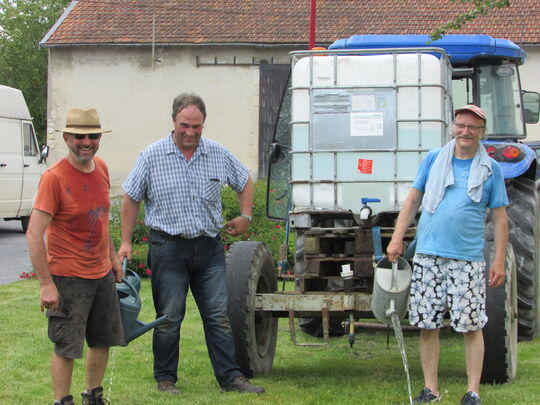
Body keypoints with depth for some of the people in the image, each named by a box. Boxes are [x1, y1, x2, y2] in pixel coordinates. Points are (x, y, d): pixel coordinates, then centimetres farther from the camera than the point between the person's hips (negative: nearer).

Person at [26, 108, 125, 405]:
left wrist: (112, 256, 18)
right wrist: (46, 284, -25)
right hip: (68, 277, -7)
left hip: (102, 273, 7)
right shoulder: (54, 177, -19)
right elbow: (34, 234, -22)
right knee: (66, 346, -2)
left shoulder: (101, 168, 4)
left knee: (103, 340, 15)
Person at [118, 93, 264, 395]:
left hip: (209, 246, 3)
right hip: (169, 248, -3)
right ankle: (166, 378, 14)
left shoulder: (219, 154, 4)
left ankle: (231, 377, 8)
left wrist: (246, 216, 10)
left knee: (219, 316, 3)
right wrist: (126, 241, 1)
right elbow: (132, 199, 3)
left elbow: (244, 181, 21)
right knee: (169, 318, 3)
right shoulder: (152, 156, -4)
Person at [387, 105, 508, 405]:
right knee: (427, 325, 4)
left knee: (472, 327, -1)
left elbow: (500, 218, 5)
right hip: (428, 256, 2)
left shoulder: (491, 169, 5)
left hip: (468, 259, -2)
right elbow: (413, 200, 13)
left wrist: (500, 261, -1)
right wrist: (397, 239, 5)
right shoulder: (434, 160, 9)